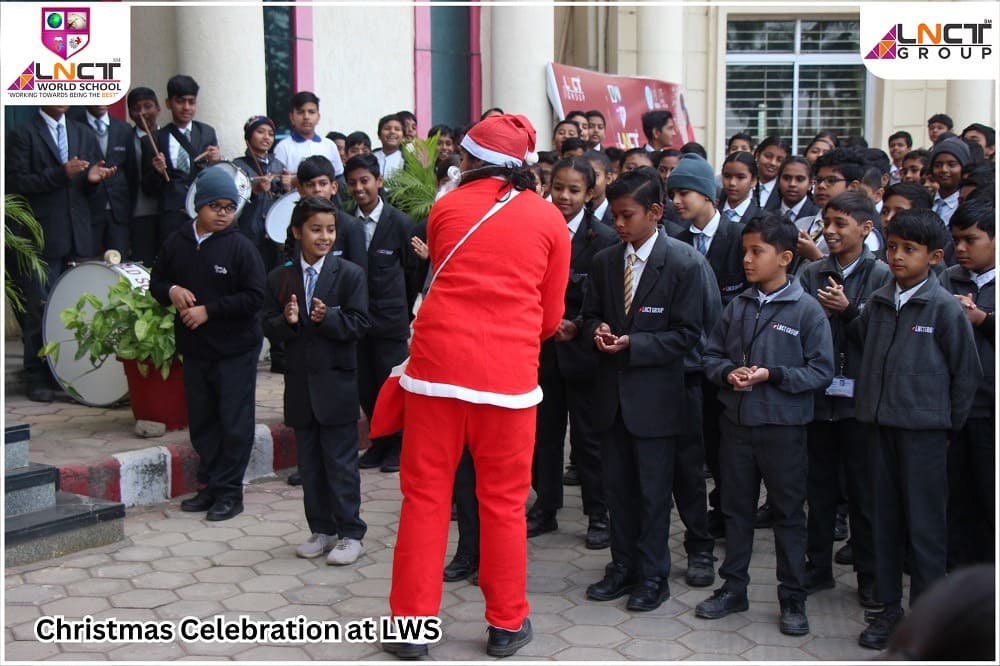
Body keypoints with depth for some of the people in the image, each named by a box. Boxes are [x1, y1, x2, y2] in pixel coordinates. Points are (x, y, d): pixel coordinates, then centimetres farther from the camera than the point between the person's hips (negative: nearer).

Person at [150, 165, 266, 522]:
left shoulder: (240, 246, -10)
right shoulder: (177, 243, 3)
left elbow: (255, 297, -14)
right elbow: (156, 281, 15)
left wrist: (209, 310, -17)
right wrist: (171, 291, -8)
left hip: (235, 349, -5)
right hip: (194, 348, 5)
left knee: (234, 422, 1)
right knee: (201, 421, 14)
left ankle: (229, 491, 11)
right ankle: (209, 485, 26)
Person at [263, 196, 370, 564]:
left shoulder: (350, 274, -3)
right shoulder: (279, 277, 6)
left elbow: (359, 324, -8)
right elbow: (269, 326, 4)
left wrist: (327, 319, -23)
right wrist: (287, 321, -16)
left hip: (336, 383, -4)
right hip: (300, 384, 4)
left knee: (341, 462, 0)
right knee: (310, 463, 12)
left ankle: (350, 534, 9)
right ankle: (322, 530, 23)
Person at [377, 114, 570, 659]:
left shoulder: (446, 208, 7)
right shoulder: (549, 218, 5)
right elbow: (551, 315, 10)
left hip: (438, 361, 1)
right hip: (509, 370, 0)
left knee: (425, 494, 7)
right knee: (504, 500, 10)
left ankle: (412, 624, 13)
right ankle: (506, 624, 20)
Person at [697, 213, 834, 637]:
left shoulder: (806, 310, -8)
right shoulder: (737, 307, 4)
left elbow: (822, 371, -9)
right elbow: (712, 355, 10)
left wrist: (771, 374, -19)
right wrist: (728, 372, -10)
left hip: (783, 426, -4)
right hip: (736, 422, 4)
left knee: (788, 511, 6)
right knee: (736, 507, 14)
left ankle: (793, 599, 18)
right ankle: (734, 587, 27)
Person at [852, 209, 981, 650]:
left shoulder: (944, 308, -9)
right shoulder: (878, 302, 5)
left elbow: (967, 373, -4)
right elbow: (859, 344, 17)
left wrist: (949, 424, -1)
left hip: (924, 428, -5)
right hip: (879, 423, 5)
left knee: (924, 524, 2)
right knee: (885, 517, 12)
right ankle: (889, 605, 24)